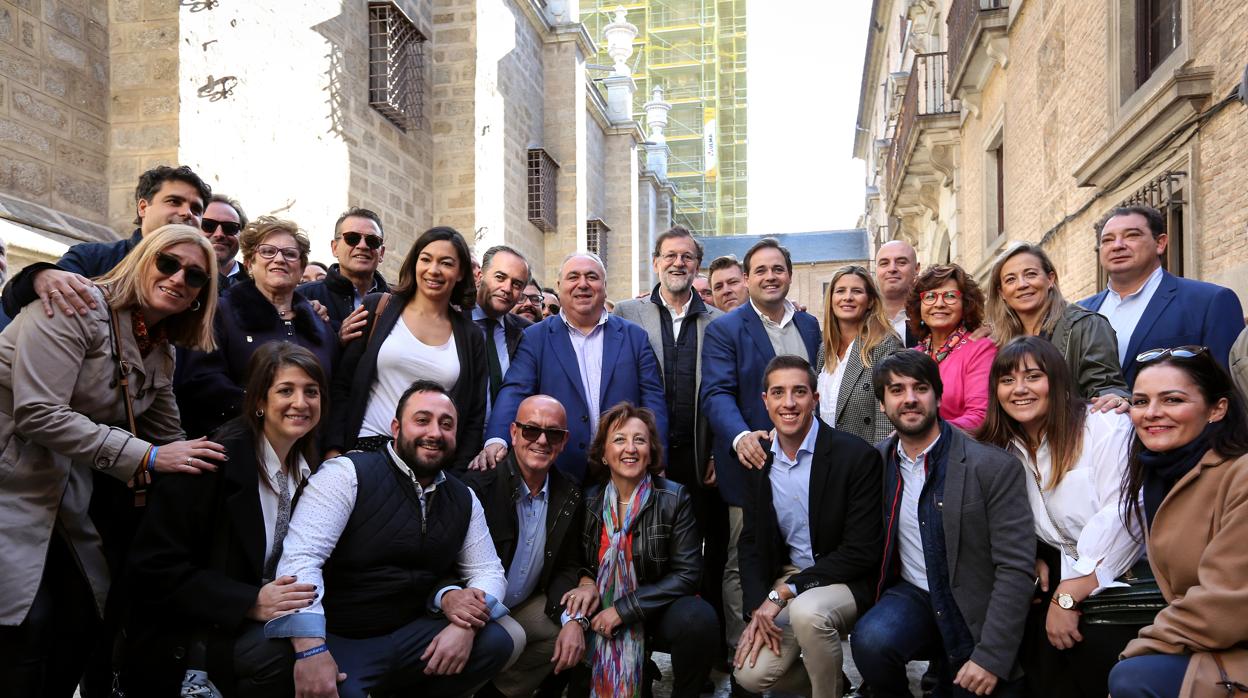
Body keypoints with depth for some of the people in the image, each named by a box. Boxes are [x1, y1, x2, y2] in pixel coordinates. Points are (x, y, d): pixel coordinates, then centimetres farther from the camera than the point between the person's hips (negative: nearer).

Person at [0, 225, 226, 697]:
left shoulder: (160, 353, 9)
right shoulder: (79, 306, -15)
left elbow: (169, 442, 17)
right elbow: (38, 414, -24)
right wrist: (146, 457, -24)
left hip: (67, 495, 8)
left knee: (83, 622, 7)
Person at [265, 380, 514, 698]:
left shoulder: (464, 500, 8)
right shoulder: (348, 474, -11)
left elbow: (489, 572, 8)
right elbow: (301, 557, -21)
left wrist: (466, 623, -15)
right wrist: (311, 650, -34)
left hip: (410, 634, 6)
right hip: (337, 639, -5)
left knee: (495, 642, -15)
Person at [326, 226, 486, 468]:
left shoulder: (470, 336, 8)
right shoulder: (377, 308, 3)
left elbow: (474, 416, 9)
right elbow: (341, 385, 2)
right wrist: (334, 450, -6)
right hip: (367, 448, -1)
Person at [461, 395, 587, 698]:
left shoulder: (570, 496, -1)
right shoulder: (479, 483, -18)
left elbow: (567, 567, 5)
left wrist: (572, 619, -14)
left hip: (525, 605, 6)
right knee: (511, 638, -30)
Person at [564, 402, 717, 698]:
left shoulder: (675, 499, -6)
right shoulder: (588, 499, 1)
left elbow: (686, 574, -11)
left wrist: (623, 609, -17)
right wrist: (585, 581, -10)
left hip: (656, 612, -2)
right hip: (600, 615, 2)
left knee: (698, 618, -32)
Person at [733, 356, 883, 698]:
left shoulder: (857, 456, -15)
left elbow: (862, 551, -17)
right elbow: (751, 541, 7)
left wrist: (786, 591, -19)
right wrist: (759, 606, -9)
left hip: (847, 581, -5)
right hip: (786, 581, 5)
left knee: (807, 611, -35)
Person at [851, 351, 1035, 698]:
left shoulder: (994, 467, -16)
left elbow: (1016, 569, -17)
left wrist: (991, 657, -20)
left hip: (976, 611, -2)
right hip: (912, 595, 2)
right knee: (870, 640, -27)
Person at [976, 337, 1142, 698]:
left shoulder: (1106, 427, -9)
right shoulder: (1004, 449, 10)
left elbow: (1120, 518, -18)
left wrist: (1067, 597, -20)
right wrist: (1034, 561, -9)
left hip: (1120, 576, -5)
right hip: (1058, 571, 5)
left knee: (1095, 641, -29)